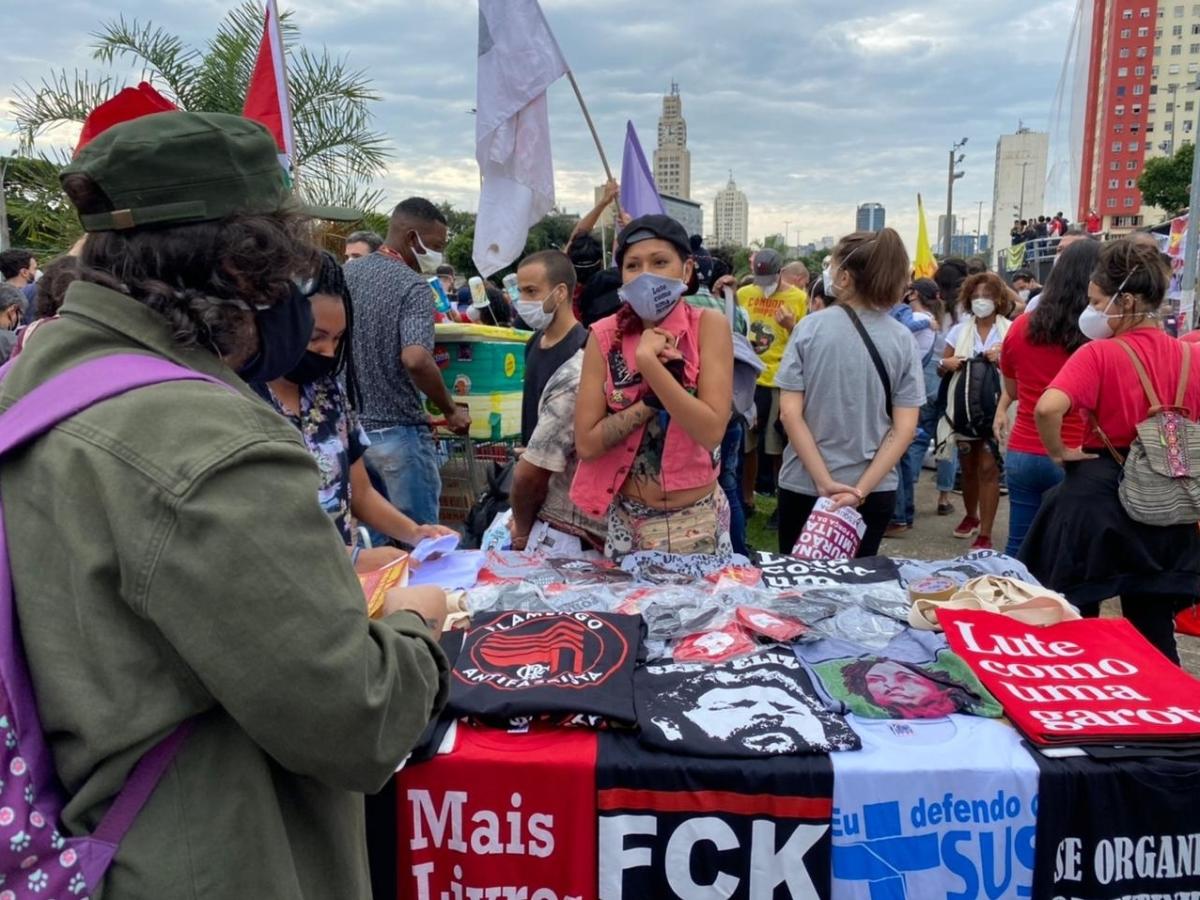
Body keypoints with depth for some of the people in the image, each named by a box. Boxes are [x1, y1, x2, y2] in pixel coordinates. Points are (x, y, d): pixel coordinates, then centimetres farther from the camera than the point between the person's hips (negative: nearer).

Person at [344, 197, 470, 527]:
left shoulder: (345, 274, 7)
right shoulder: (413, 285, -15)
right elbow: (415, 359, -29)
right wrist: (451, 410, -16)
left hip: (349, 426, 7)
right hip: (397, 431, -7)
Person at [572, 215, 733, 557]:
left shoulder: (708, 326, -9)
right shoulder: (605, 336, -5)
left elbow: (711, 432, -20)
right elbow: (586, 443, -10)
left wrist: (648, 362, -24)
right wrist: (652, 399, -19)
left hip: (699, 522, -1)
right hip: (628, 521, 1)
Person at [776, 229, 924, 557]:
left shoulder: (811, 328, -9)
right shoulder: (903, 340, -3)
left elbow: (789, 413, -13)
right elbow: (905, 428, -8)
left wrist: (824, 482, -11)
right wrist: (861, 489, -8)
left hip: (803, 485, -2)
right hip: (875, 491, 2)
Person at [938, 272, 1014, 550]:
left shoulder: (1010, 331, -1)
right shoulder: (959, 331, 7)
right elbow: (943, 369, 10)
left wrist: (1003, 360, -21)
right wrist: (946, 364, -12)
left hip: (994, 408, -3)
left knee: (988, 467, -7)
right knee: (968, 466, 15)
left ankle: (985, 534, -3)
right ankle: (970, 516, 37)